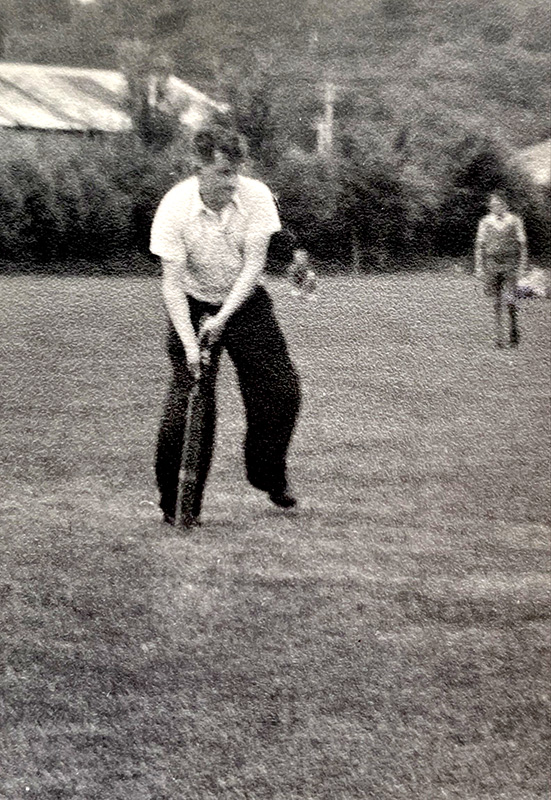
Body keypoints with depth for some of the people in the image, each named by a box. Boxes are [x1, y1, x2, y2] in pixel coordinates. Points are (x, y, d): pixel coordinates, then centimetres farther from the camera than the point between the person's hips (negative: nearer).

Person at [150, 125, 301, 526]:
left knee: (282, 391, -2)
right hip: (194, 306, -3)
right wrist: (189, 343, -31)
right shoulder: (174, 208, -22)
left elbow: (254, 263, -17)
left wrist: (222, 317, -27)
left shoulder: (256, 196, -16)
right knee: (190, 401, -13)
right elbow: (172, 283, -22)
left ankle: (269, 476, 23)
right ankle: (178, 504, 0)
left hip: (246, 302, 3)